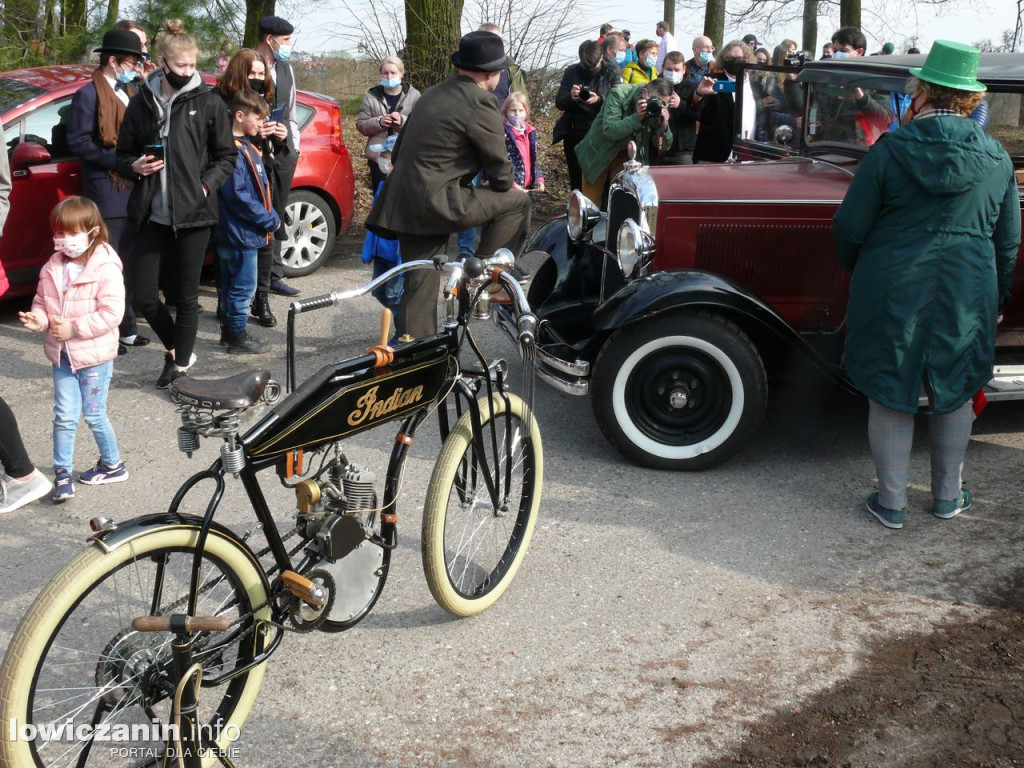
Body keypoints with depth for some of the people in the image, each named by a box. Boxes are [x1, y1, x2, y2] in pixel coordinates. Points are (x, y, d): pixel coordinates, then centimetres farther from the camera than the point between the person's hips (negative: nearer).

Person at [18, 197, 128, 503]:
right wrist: (38, 318, -11)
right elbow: (41, 301, 12)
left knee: (94, 415, 6)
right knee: (64, 416, 5)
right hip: (61, 355, 5)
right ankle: (62, 473, 13)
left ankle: (113, 465, 26)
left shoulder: (106, 269, -16)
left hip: (95, 355, -5)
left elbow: (111, 313, -20)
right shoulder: (52, 268, 2)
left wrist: (75, 328, -21)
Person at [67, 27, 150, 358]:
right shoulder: (89, 94, -9)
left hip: (133, 192, 8)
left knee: (129, 265, 13)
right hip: (108, 195, -8)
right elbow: (78, 142, -15)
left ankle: (127, 329, 22)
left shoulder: (129, 92, 16)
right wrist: (121, 159, -20)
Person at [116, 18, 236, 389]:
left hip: (193, 212, -3)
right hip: (152, 215, 3)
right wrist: (135, 167, -7)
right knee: (143, 294, 4)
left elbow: (226, 156, 5)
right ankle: (176, 349, 29)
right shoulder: (142, 102, 6)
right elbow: (124, 154, 14)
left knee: (187, 294, 4)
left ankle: (180, 363, 20)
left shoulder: (208, 102, -1)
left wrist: (206, 185, -10)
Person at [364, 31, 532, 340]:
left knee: (419, 286, 13)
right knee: (517, 201, 2)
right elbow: (497, 163, -5)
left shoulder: (433, 94, 18)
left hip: (406, 203, 9)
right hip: (438, 201, -9)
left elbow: (399, 148, 23)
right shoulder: (480, 104, -10)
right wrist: (508, 185, 16)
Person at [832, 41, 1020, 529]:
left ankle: (892, 502, 18)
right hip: (967, 300, 3)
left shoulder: (889, 151, -10)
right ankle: (948, 495, 32)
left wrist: (857, 270, 13)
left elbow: (849, 228, -8)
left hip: (892, 294, -3)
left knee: (891, 393, 9)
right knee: (956, 392, 18)